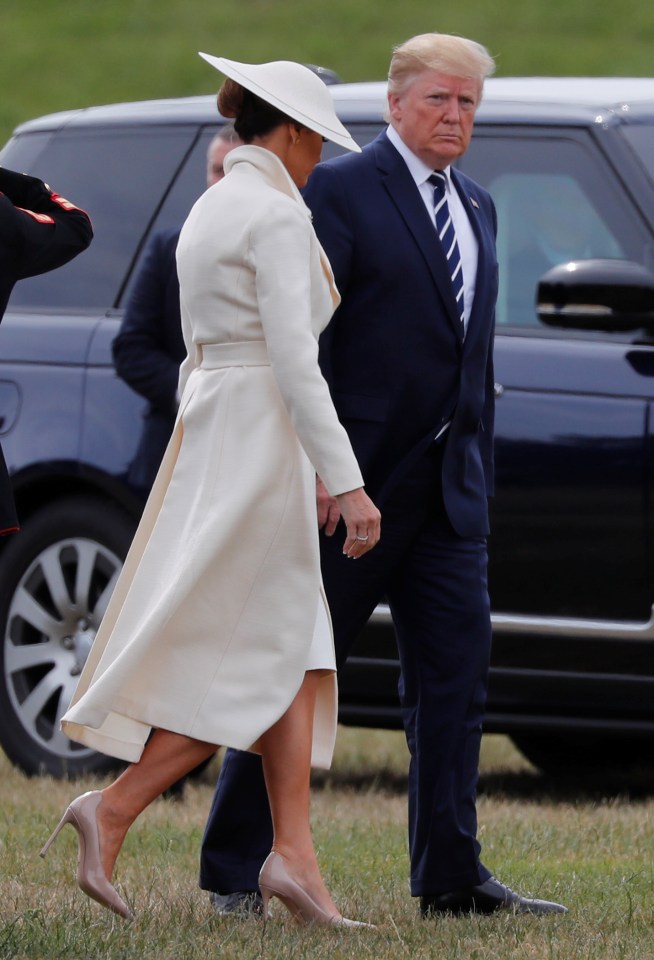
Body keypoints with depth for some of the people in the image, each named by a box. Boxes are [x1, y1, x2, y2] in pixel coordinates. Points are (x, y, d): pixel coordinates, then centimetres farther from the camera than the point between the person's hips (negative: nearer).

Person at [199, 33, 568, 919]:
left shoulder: (477, 208, 16)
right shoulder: (339, 192, -7)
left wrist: (480, 472, 15)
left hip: (448, 487, 7)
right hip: (352, 482, -6)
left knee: (456, 678, 2)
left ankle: (450, 877, 4)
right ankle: (232, 872, 8)